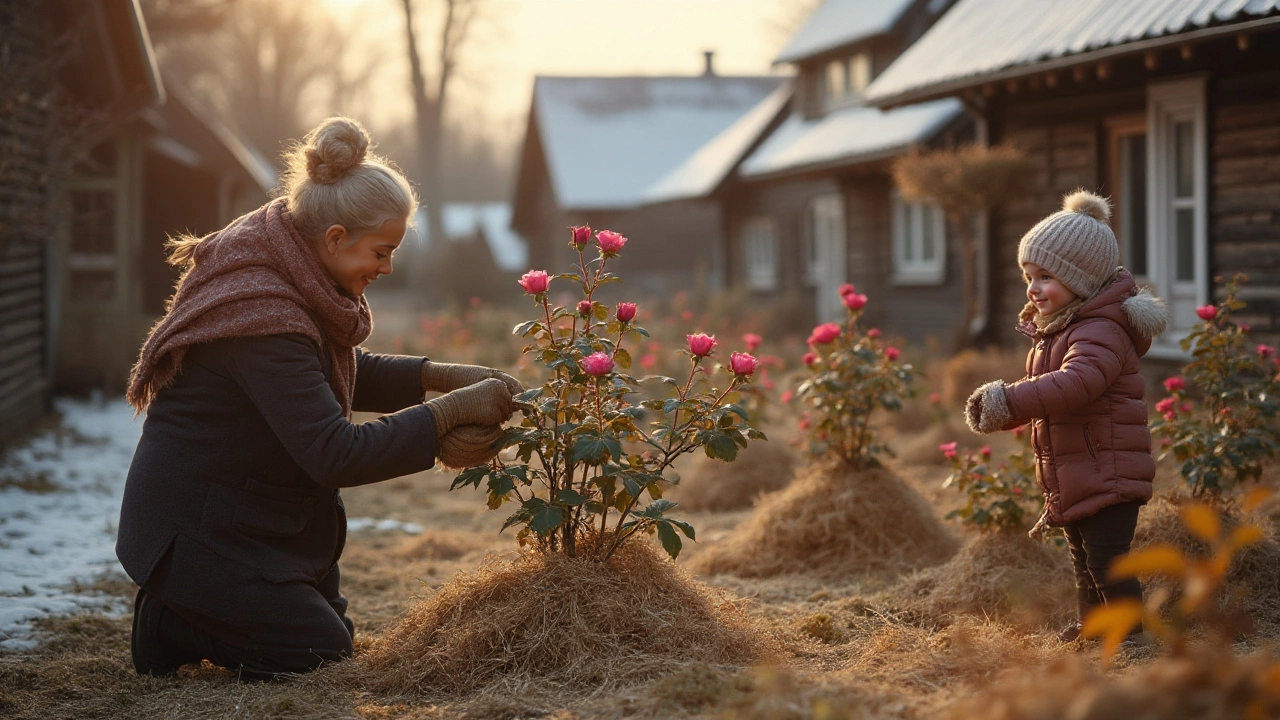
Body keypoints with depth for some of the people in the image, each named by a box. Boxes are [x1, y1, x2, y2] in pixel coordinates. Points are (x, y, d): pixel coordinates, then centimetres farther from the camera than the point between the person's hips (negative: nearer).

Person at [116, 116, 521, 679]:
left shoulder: (283, 281, 1)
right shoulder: (264, 317, -30)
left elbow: (343, 373, 16)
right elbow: (336, 455, -33)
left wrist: (440, 375, 1)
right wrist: (449, 412, -27)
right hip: (196, 532, -10)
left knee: (332, 630, 16)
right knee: (324, 657, -2)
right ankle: (171, 624, 4)